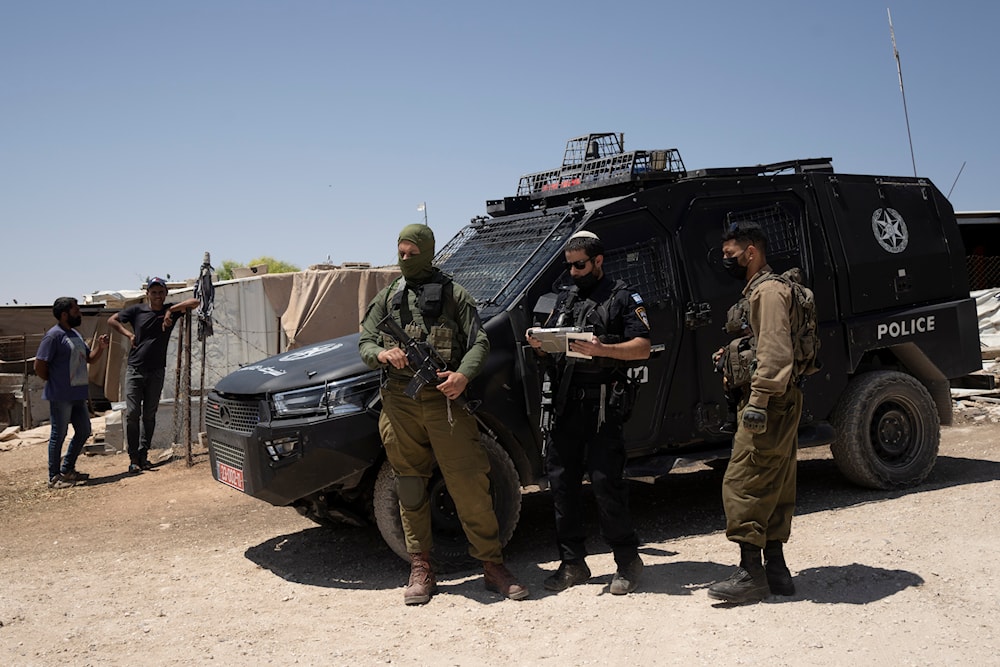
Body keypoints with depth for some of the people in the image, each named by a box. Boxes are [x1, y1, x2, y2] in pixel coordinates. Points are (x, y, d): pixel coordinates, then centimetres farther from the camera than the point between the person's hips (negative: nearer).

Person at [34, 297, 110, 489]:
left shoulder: (75, 334, 14)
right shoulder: (54, 335, -14)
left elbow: (89, 358, 22)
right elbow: (39, 366, -16)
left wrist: (101, 347, 3)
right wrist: (55, 382, -4)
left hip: (78, 395, 9)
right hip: (60, 397, -9)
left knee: (84, 431, 14)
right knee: (58, 435, -1)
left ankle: (67, 469, 27)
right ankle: (54, 477, 8)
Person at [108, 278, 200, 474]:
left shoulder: (171, 310, 3)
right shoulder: (137, 310, 2)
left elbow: (195, 302, -9)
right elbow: (112, 320, 11)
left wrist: (171, 310, -17)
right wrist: (128, 334, -1)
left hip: (156, 371, 1)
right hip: (135, 369, -1)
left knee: (149, 415, 7)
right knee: (132, 413, -6)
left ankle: (144, 455, 14)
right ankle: (133, 458, -2)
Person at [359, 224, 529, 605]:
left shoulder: (454, 295, 10)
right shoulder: (386, 298, 19)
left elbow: (479, 343, 4)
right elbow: (364, 342, 14)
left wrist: (463, 375, -16)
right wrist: (382, 354, -10)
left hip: (445, 398, -3)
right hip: (399, 402, 3)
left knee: (470, 484, -6)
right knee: (411, 488, 6)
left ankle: (492, 564, 3)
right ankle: (421, 570, 15)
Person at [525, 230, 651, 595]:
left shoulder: (623, 298, 3)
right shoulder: (565, 298, 21)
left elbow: (642, 348, -7)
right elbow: (550, 350, 22)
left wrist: (600, 349, -21)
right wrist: (537, 344, -2)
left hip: (604, 403, -6)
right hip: (566, 401, 6)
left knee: (605, 481, -6)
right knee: (561, 480, 5)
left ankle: (627, 561, 9)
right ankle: (572, 563, 16)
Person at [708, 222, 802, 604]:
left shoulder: (768, 291, -12)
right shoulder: (757, 291, 21)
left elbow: (775, 352, -23)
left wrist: (758, 401, -26)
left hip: (768, 405, -11)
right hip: (777, 406, 11)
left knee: (742, 486, -10)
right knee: (774, 490, 13)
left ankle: (751, 575, -6)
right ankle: (775, 569, 19)